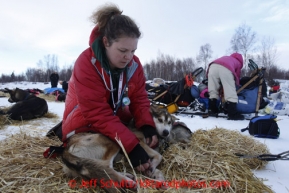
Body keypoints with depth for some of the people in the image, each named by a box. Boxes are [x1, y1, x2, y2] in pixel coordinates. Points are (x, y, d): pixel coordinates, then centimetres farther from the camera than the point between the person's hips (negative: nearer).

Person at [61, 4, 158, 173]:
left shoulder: (134, 64, -12)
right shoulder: (86, 64, -28)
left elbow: (140, 99, -9)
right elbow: (98, 114, -33)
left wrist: (147, 125, -29)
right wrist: (131, 145, -40)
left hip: (119, 124, 5)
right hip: (86, 127, -4)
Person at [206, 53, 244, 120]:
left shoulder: (226, 57, 45)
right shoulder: (238, 63, 35)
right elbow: (237, 77, 27)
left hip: (213, 66, 4)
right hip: (225, 68, -4)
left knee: (213, 92, 13)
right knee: (230, 93, -1)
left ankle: (212, 110, 17)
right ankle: (233, 114, -3)